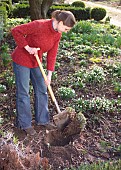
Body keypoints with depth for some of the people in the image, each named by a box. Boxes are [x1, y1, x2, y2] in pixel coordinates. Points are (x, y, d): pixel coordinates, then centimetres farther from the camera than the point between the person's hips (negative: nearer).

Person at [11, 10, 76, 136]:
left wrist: (49, 74, -6)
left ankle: (42, 119, 26)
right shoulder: (39, 25, -27)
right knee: (23, 92, 2)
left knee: (42, 90, 11)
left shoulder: (57, 34, -5)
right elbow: (15, 31, -22)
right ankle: (24, 123, 16)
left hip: (36, 61, 7)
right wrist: (27, 48, -23)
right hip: (21, 60, -7)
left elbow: (52, 54, -1)